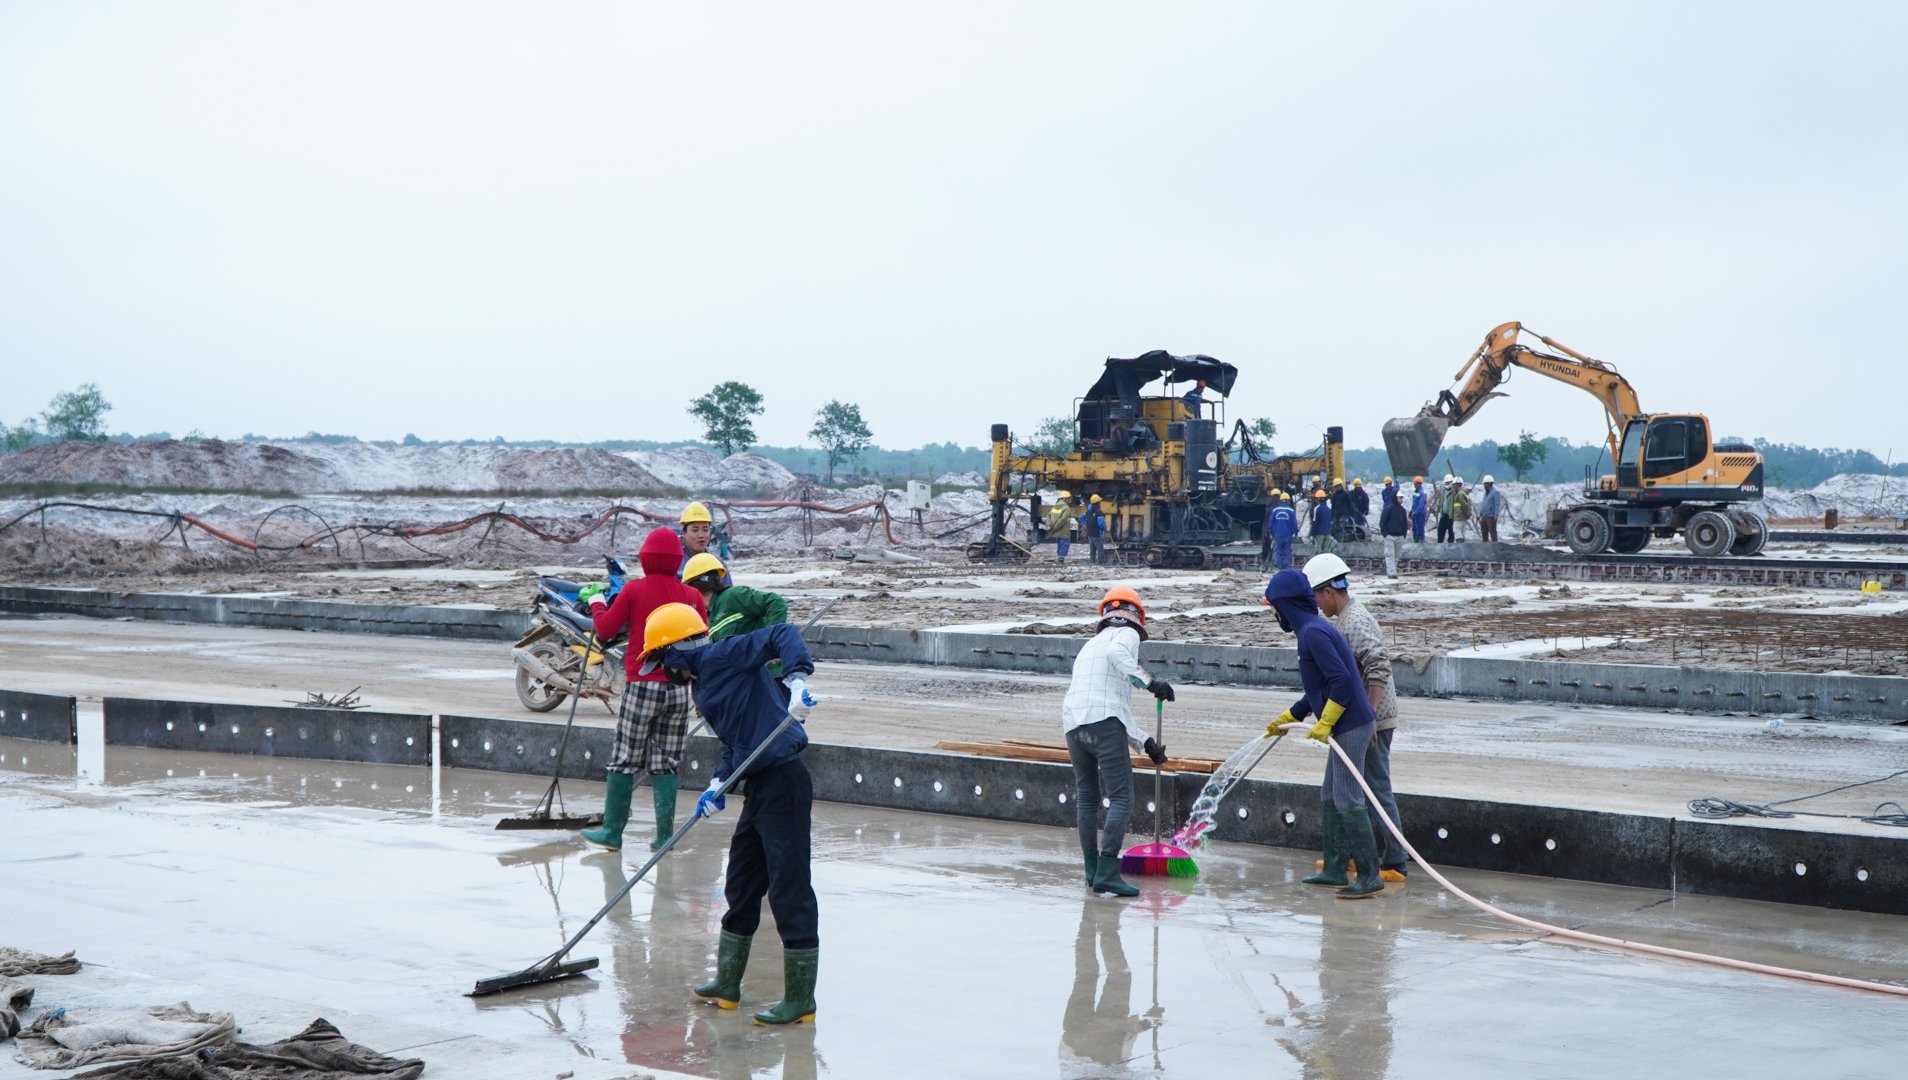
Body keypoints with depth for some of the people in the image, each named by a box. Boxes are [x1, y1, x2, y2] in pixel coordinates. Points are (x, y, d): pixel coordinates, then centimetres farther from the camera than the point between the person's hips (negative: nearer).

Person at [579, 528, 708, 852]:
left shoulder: (634, 590, -6)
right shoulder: (693, 596, 1)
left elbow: (605, 630, 0)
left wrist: (595, 600, 15)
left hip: (642, 686, -3)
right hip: (679, 688, 3)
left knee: (624, 761, 6)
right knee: (665, 764, 9)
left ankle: (612, 831, 11)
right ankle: (664, 835, 7)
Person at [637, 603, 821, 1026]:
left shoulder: (719, 657, -8)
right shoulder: (705, 685, 20)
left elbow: (782, 635, -17)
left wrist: (797, 680, -32)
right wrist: (717, 785, 3)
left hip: (783, 783, -11)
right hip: (759, 788, 11)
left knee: (789, 890, -5)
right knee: (741, 887, 19)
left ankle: (800, 1000, 2)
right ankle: (727, 986, 31)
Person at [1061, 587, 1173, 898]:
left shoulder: (1091, 645, 32)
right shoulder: (1127, 634, 9)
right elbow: (1117, 654, -19)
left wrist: (1146, 743, 35)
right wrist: (1150, 682, -21)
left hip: (1073, 724, 8)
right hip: (1104, 724, -8)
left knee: (1086, 797, 17)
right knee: (1121, 799, -7)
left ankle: (1092, 869, 21)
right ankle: (1107, 872, -15)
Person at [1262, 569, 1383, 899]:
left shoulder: (1313, 632, -15)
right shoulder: (1313, 629, 17)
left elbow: (1341, 680, -24)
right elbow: (1318, 691, 27)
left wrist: (1325, 723, -21)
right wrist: (1287, 719, 35)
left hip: (1350, 727, -11)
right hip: (1343, 727, 11)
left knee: (1348, 802, -10)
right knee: (1330, 798, 16)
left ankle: (1370, 876, -9)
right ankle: (1335, 870, 22)